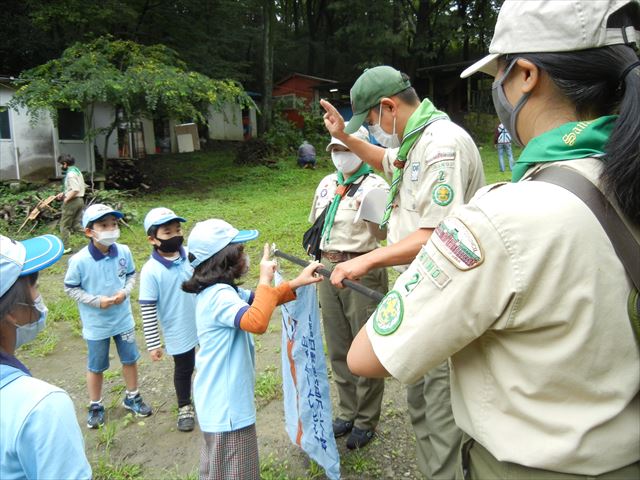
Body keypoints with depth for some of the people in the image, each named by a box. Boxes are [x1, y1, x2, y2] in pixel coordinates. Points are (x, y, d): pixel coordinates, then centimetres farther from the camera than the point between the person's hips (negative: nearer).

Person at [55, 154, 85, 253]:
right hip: (79, 200, 9)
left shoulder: (70, 174, -18)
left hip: (72, 201, -9)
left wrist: (66, 199, -16)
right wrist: (63, 193, 15)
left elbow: (75, 190, -27)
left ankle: (65, 247, 11)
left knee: (64, 225, 5)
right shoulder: (77, 171, 13)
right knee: (77, 225, 10)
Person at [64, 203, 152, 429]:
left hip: (123, 319, 3)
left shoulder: (124, 252, -12)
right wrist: (97, 300, -20)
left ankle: (132, 397, 39)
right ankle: (95, 406, 37)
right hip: (96, 324, -3)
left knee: (130, 359, 17)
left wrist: (125, 292, -15)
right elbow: (70, 288, -10)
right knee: (95, 367, 15)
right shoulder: (79, 261, -22)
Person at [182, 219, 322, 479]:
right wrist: (265, 280, -29)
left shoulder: (216, 291, 6)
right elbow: (256, 321, -42)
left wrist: (298, 282, 2)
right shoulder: (220, 295, -26)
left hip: (218, 400, 10)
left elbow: (260, 301, 11)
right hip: (227, 404, -10)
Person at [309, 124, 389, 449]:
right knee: (338, 348, 17)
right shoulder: (326, 184, 10)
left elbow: (385, 235, -15)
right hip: (328, 270, 7)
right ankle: (347, 413, 36)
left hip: (362, 272, -6)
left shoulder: (375, 186, -10)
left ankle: (366, 421, 25)